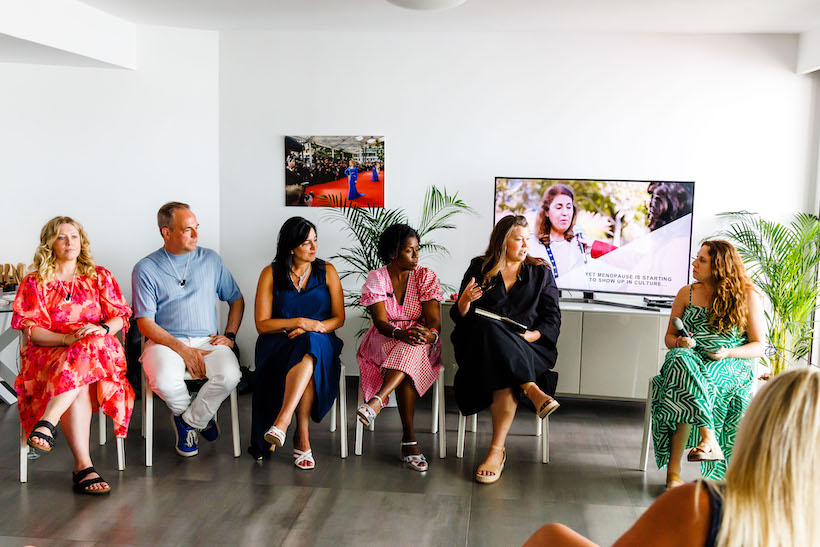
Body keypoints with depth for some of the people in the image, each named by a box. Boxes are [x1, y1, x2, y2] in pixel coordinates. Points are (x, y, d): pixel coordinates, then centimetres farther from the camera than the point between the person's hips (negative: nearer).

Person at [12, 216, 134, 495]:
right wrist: (66, 338, -17)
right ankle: (83, 466, -42)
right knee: (79, 388, -35)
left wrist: (103, 329, -14)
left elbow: (120, 316, 10)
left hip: (98, 350, 1)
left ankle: (46, 423, -45)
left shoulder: (100, 277, 18)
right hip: (48, 352, -1)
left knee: (91, 347, -39)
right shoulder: (35, 283, 13)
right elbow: (31, 329, 2)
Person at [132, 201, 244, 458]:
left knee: (229, 375, -30)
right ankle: (201, 416, 1)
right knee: (164, 381, -34)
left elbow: (236, 300, 21)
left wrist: (229, 335, 3)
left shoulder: (211, 259, 12)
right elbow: (145, 323, -3)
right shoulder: (145, 269, 3)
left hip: (208, 341, 2)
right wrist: (184, 350, -15)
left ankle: (189, 420, -1)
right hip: (165, 341, -2)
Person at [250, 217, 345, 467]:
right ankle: (303, 438, -31)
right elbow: (262, 324, 0)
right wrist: (299, 322, -12)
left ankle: (282, 421, -47)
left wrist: (310, 328, -11)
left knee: (310, 346, -38)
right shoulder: (271, 273, 4)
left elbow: (339, 317, 7)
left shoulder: (327, 271, 9)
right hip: (279, 343, 0)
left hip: (320, 342, 1)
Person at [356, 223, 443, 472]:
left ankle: (376, 401, -51)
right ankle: (410, 439, -38)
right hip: (384, 341, -1)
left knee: (412, 351, -36)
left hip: (422, 344, 1)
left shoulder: (425, 276, 2)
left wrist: (431, 334, -32)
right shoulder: (376, 278, -1)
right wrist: (400, 334, -33)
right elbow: (381, 321, -11)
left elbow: (434, 319, -7)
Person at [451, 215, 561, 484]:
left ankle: (497, 450, -31)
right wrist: (465, 301, -13)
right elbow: (459, 317, 10)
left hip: (530, 348, 0)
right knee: (492, 330, -37)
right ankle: (532, 391, -36)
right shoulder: (480, 268, 14)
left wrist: (529, 336, -11)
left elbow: (552, 320, 9)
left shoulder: (540, 272, 17)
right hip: (480, 343, 1)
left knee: (506, 377, -34)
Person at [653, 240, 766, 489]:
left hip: (732, 365, -3)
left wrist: (729, 353, -15)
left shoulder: (748, 297, 4)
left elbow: (759, 346, 4)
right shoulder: (686, 294, 13)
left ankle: (674, 468, -31)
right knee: (681, 360, -37)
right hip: (691, 359, 3)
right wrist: (680, 343, -8)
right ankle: (710, 441, -39)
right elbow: (669, 337, 17)